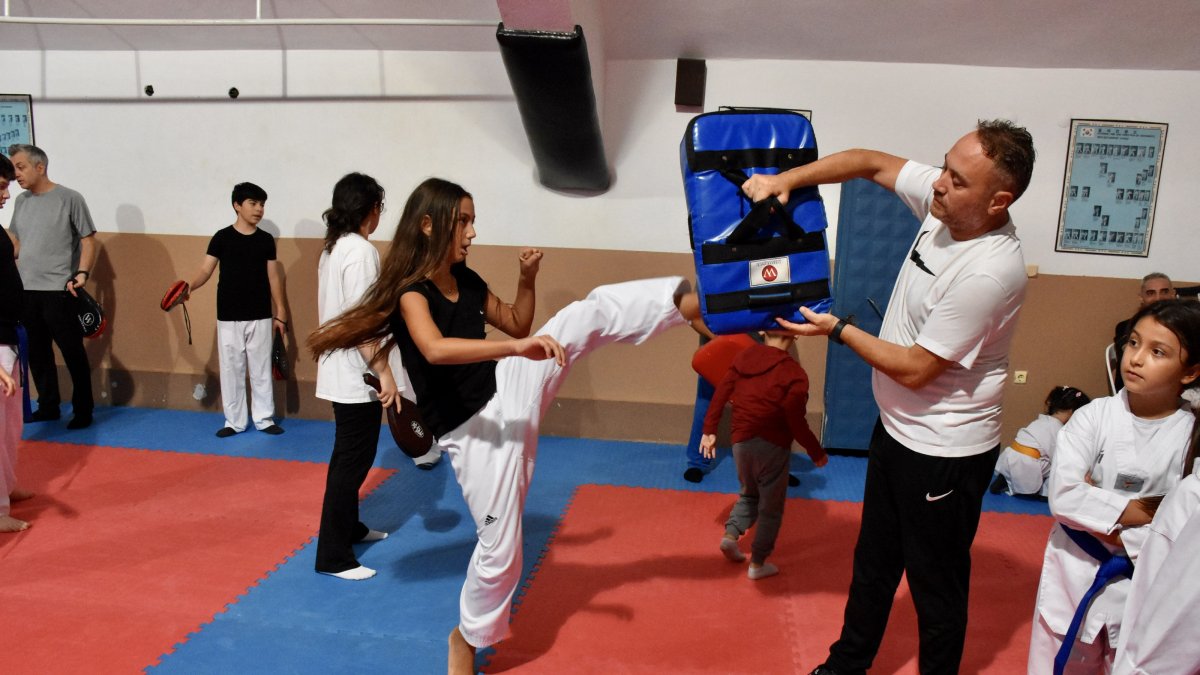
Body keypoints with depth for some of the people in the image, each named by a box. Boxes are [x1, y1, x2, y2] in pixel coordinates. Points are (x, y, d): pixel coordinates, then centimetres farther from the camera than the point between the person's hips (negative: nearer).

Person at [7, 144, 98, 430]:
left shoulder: (69, 198, -5)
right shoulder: (20, 201, 12)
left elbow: (88, 239, -6)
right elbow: (14, 241, 21)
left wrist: (82, 272, -17)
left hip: (59, 290, -6)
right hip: (25, 290, 6)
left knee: (73, 352, -2)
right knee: (37, 352, 12)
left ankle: (83, 410, 8)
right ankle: (48, 406, 25)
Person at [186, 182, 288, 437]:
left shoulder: (266, 240, 3)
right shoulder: (222, 238, -2)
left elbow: (273, 277, 6)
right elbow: (206, 270, -5)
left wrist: (280, 312, 5)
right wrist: (190, 286, -26)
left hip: (260, 317, 1)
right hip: (229, 317, -1)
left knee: (261, 369, 7)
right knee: (231, 369, 6)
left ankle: (264, 418, 18)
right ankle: (234, 421, 17)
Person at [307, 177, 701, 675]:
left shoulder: (468, 282, 4)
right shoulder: (412, 292, -18)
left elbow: (518, 324, 17)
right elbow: (435, 350, -39)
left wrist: (527, 279, 0)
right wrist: (515, 347, -47)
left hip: (508, 390, 7)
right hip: (473, 429, -7)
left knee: (592, 310, -6)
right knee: (500, 547, 1)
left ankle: (687, 300, -9)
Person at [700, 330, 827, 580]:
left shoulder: (744, 356, 0)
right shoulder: (793, 373, -15)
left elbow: (720, 394, 4)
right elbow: (796, 422, -15)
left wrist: (709, 430, 13)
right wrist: (817, 452, -1)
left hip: (741, 441, 5)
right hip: (773, 445, -5)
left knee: (750, 494, 26)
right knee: (771, 506, 11)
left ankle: (730, 534, 7)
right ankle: (758, 564, 16)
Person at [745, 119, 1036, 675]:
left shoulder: (991, 272, -30)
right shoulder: (945, 203, -8)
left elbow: (916, 369, -25)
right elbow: (872, 163, 4)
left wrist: (836, 330, -16)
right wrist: (786, 178, -9)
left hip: (945, 452, -9)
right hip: (895, 427, 9)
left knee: (935, 586, 12)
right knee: (873, 564, 24)